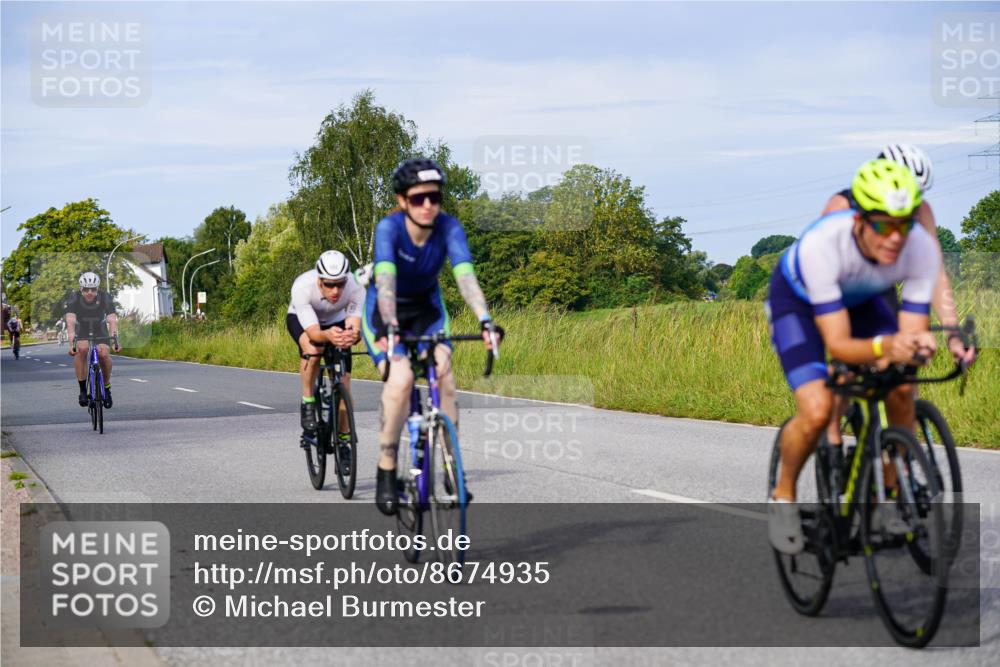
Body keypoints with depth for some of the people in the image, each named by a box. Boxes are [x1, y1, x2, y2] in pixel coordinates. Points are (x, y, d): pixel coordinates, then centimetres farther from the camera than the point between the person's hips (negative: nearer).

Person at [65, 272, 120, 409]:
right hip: (81, 330, -1)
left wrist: (115, 340, -50)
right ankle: (83, 390, -20)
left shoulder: (105, 298, -25)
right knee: (82, 349, -31)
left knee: (103, 354, -25)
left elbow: (112, 320, -34)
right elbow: (70, 321, -37)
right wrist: (72, 342, -52)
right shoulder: (73, 298, -27)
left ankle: (106, 387, 0)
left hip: (100, 330, 1)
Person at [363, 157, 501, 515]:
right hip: (384, 311, -3)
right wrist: (390, 327, -57)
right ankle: (386, 470, -15)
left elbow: (465, 275, -35)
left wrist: (485, 321, -50)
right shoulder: (389, 228, -28)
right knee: (401, 377, -27)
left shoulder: (449, 228, -22)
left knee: (443, 368, -24)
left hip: (427, 307, 3)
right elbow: (385, 279, -42)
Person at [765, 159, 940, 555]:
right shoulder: (820, 244, -42)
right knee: (816, 411, -22)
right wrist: (884, 347, -60)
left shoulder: (922, 248, -32)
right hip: (796, 299, -4)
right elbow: (837, 345, -41)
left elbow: (913, 331, -28)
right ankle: (783, 497, 4)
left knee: (901, 389, -18)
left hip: (861, 299, 4)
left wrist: (917, 346, -52)